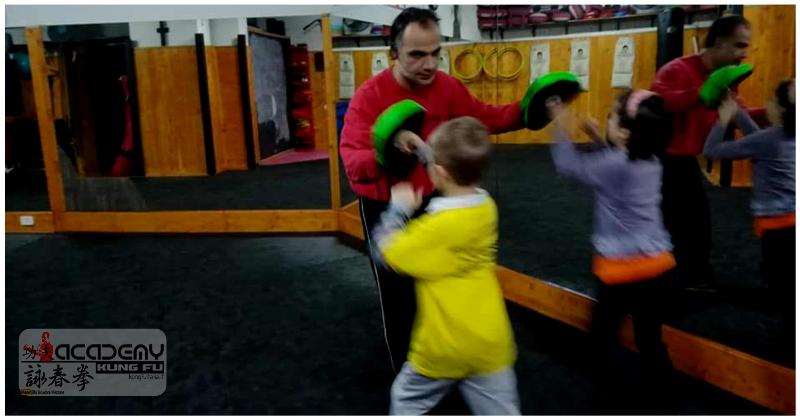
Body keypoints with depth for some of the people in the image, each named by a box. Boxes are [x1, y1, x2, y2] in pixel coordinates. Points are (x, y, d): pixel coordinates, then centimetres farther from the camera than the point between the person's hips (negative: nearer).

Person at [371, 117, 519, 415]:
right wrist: (422, 148, 20)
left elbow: (384, 252, -14)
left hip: (446, 345, -5)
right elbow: (456, 172, 16)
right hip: (490, 342, 6)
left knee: (407, 402, 22)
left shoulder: (439, 226, -26)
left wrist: (398, 207, -3)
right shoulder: (486, 206, -5)